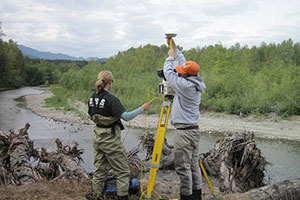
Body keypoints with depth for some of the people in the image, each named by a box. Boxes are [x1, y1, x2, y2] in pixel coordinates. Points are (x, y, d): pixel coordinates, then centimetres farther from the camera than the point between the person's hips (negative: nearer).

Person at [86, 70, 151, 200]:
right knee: (122, 170, 4)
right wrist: (142, 109, -15)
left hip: (97, 137, 7)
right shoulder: (111, 99, -20)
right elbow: (126, 116, -24)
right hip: (111, 139, -7)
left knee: (99, 167, 16)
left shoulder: (92, 98, 3)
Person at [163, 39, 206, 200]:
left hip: (184, 132, -9)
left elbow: (168, 73, -7)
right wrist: (175, 49, 25)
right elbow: (183, 63, 19)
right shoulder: (195, 84, 7)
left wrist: (170, 57, 9)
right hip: (194, 130, 9)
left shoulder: (185, 85, -19)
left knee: (183, 167, -1)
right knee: (193, 164, 16)